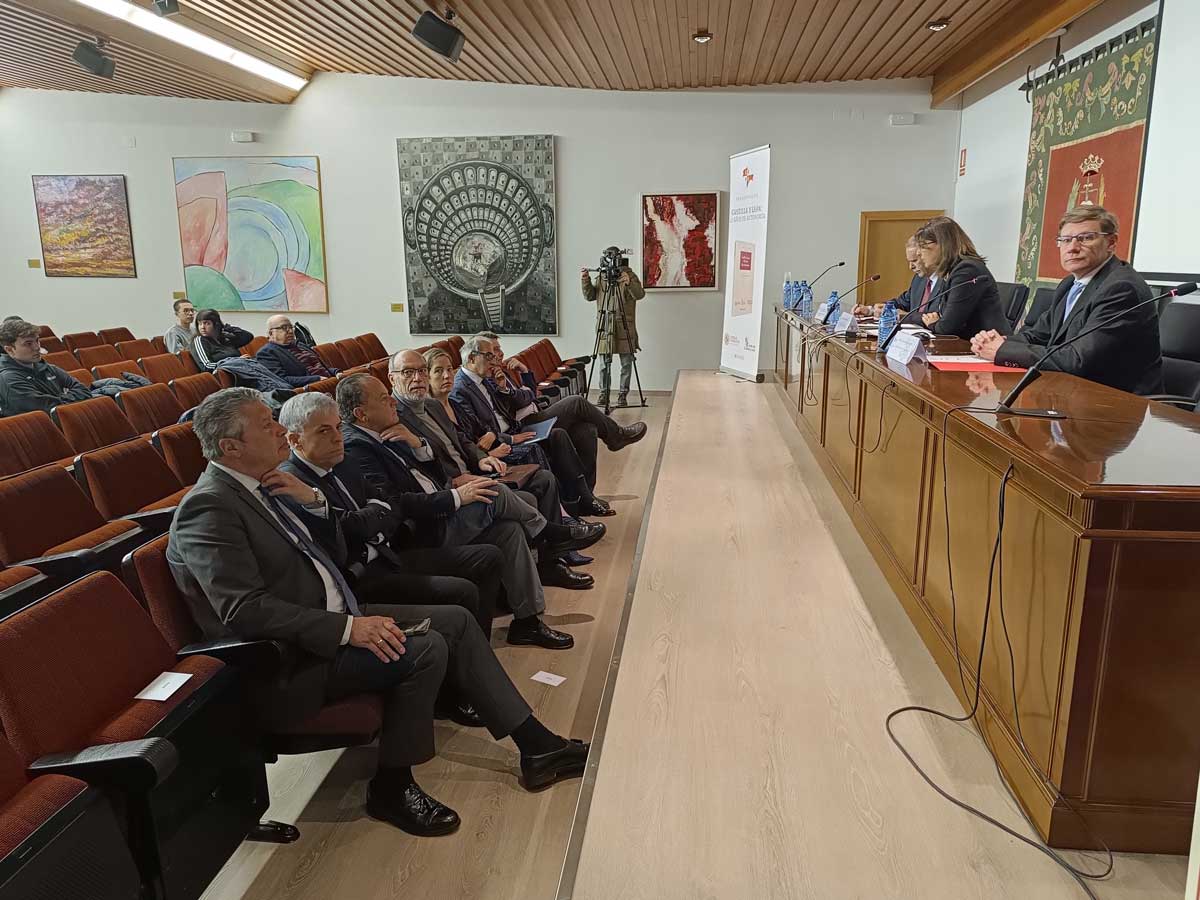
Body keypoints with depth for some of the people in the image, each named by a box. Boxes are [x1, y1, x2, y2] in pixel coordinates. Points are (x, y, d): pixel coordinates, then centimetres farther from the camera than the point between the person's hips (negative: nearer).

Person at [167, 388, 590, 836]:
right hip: (290, 664, -9)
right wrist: (347, 628, -28)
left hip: (335, 620, 10)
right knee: (425, 649, -24)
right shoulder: (208, 508, -17)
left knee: (456, 619, 1)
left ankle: (535, 746, 6)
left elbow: (333, 557, 14)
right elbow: (245, 610, -26)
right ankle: (392, 787, -4)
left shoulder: (263, 486, 10)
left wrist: (314, 502, -4)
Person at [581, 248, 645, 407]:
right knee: (604, 362, 4)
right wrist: (585, 280, -9)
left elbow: (640, 294, -17)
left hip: (625, 327, -3)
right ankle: (603, 393, 12)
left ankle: (623, 394, 10)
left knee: (626, 363, 1)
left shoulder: (629, 275, -2)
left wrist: (629, 282, -36)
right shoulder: (600, 277, 11)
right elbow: (589, 296, 6)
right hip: (604, 326, 3)